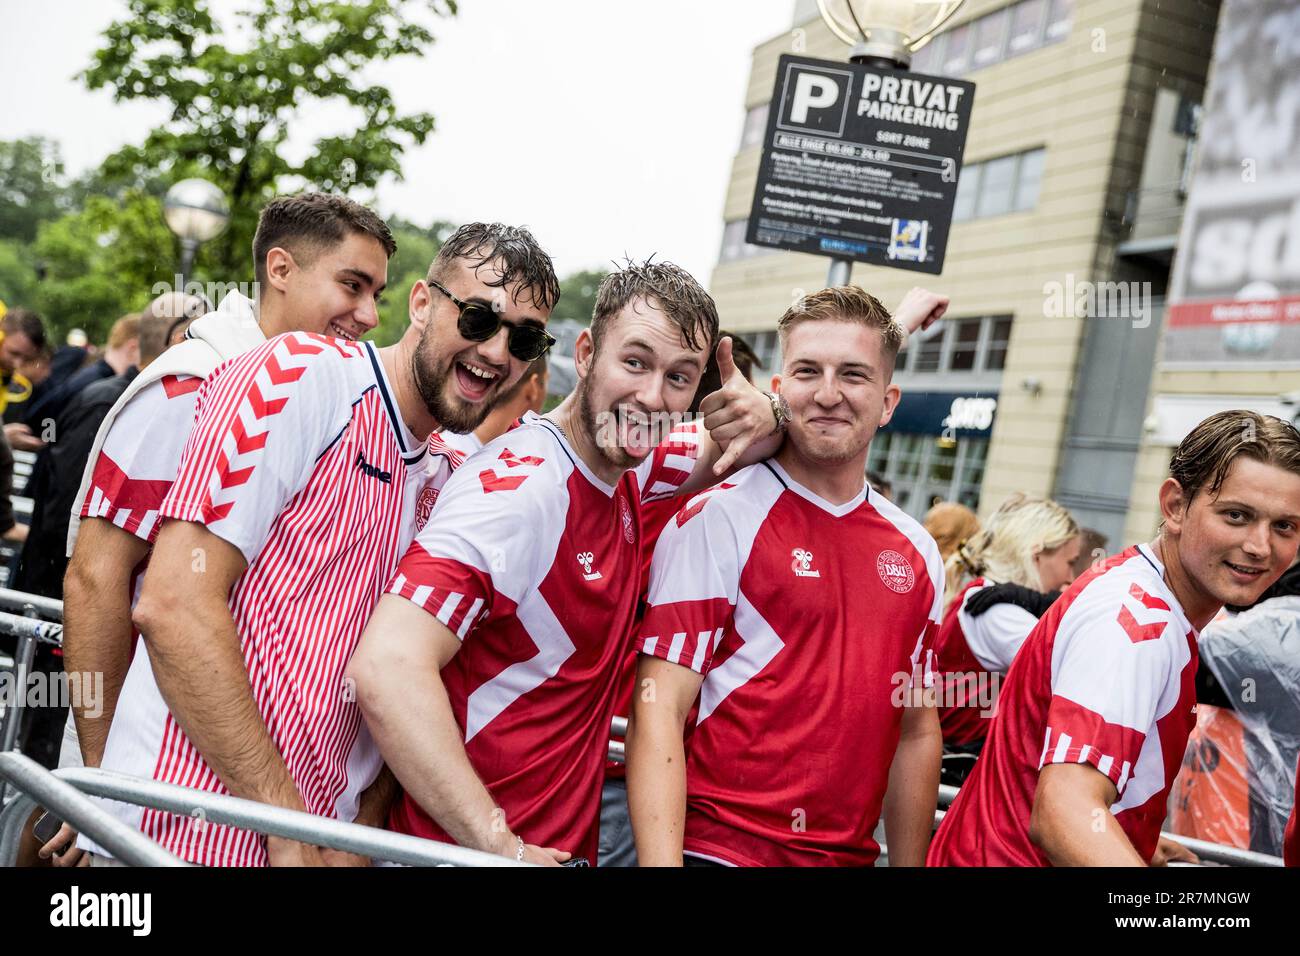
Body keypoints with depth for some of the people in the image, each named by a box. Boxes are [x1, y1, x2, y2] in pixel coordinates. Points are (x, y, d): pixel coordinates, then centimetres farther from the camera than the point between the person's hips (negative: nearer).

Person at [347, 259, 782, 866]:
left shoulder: (628, 466, 0)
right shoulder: (520, 487, -24)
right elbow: (387, 669, -33)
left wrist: (764, 417, -7)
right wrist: (503, 850, -29)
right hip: (468, 848, -8)